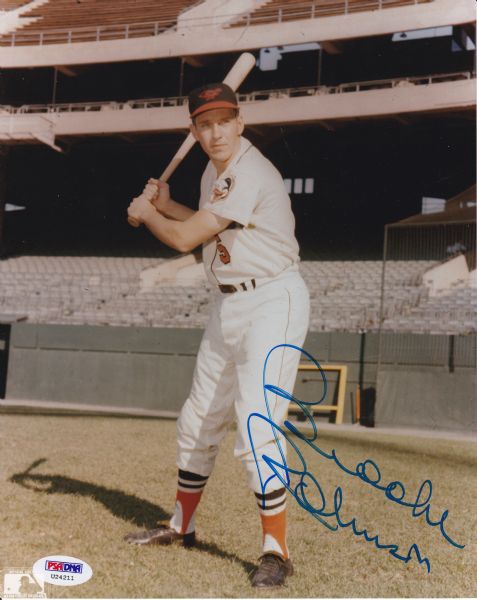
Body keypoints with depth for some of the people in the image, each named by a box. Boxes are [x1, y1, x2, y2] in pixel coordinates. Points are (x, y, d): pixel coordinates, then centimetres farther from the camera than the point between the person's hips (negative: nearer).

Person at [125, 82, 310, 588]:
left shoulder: (250, 174, -20)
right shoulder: (215, 170, 10)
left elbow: (185, 239, -18)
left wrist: (146, 214, 0)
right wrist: (166, 207, 19)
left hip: (273, 303, -10)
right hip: (228, 305, 10)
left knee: (255, 425, -19)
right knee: (198, 420, 17)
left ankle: (276, 551, -10)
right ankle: (181, 526, 35)